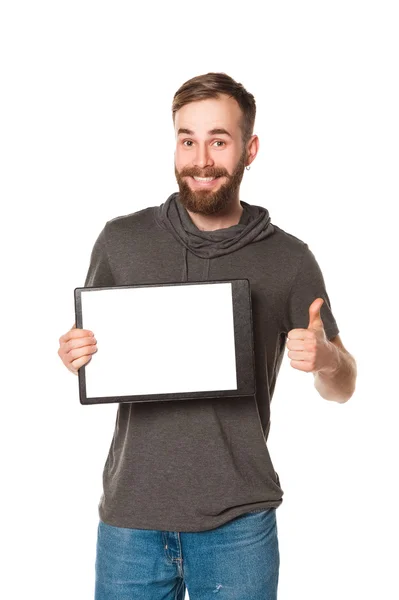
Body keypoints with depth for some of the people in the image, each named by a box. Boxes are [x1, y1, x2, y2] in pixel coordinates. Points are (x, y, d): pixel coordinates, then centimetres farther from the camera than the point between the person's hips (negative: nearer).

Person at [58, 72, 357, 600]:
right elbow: (91, 351, 12)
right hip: (131, 513, 1)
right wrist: (75, 356, -10)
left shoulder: (289, 259, -1)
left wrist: (324, 359, -17)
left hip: (239, 521, 0)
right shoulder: (122, 240, 1)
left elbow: (343, 388, 5)